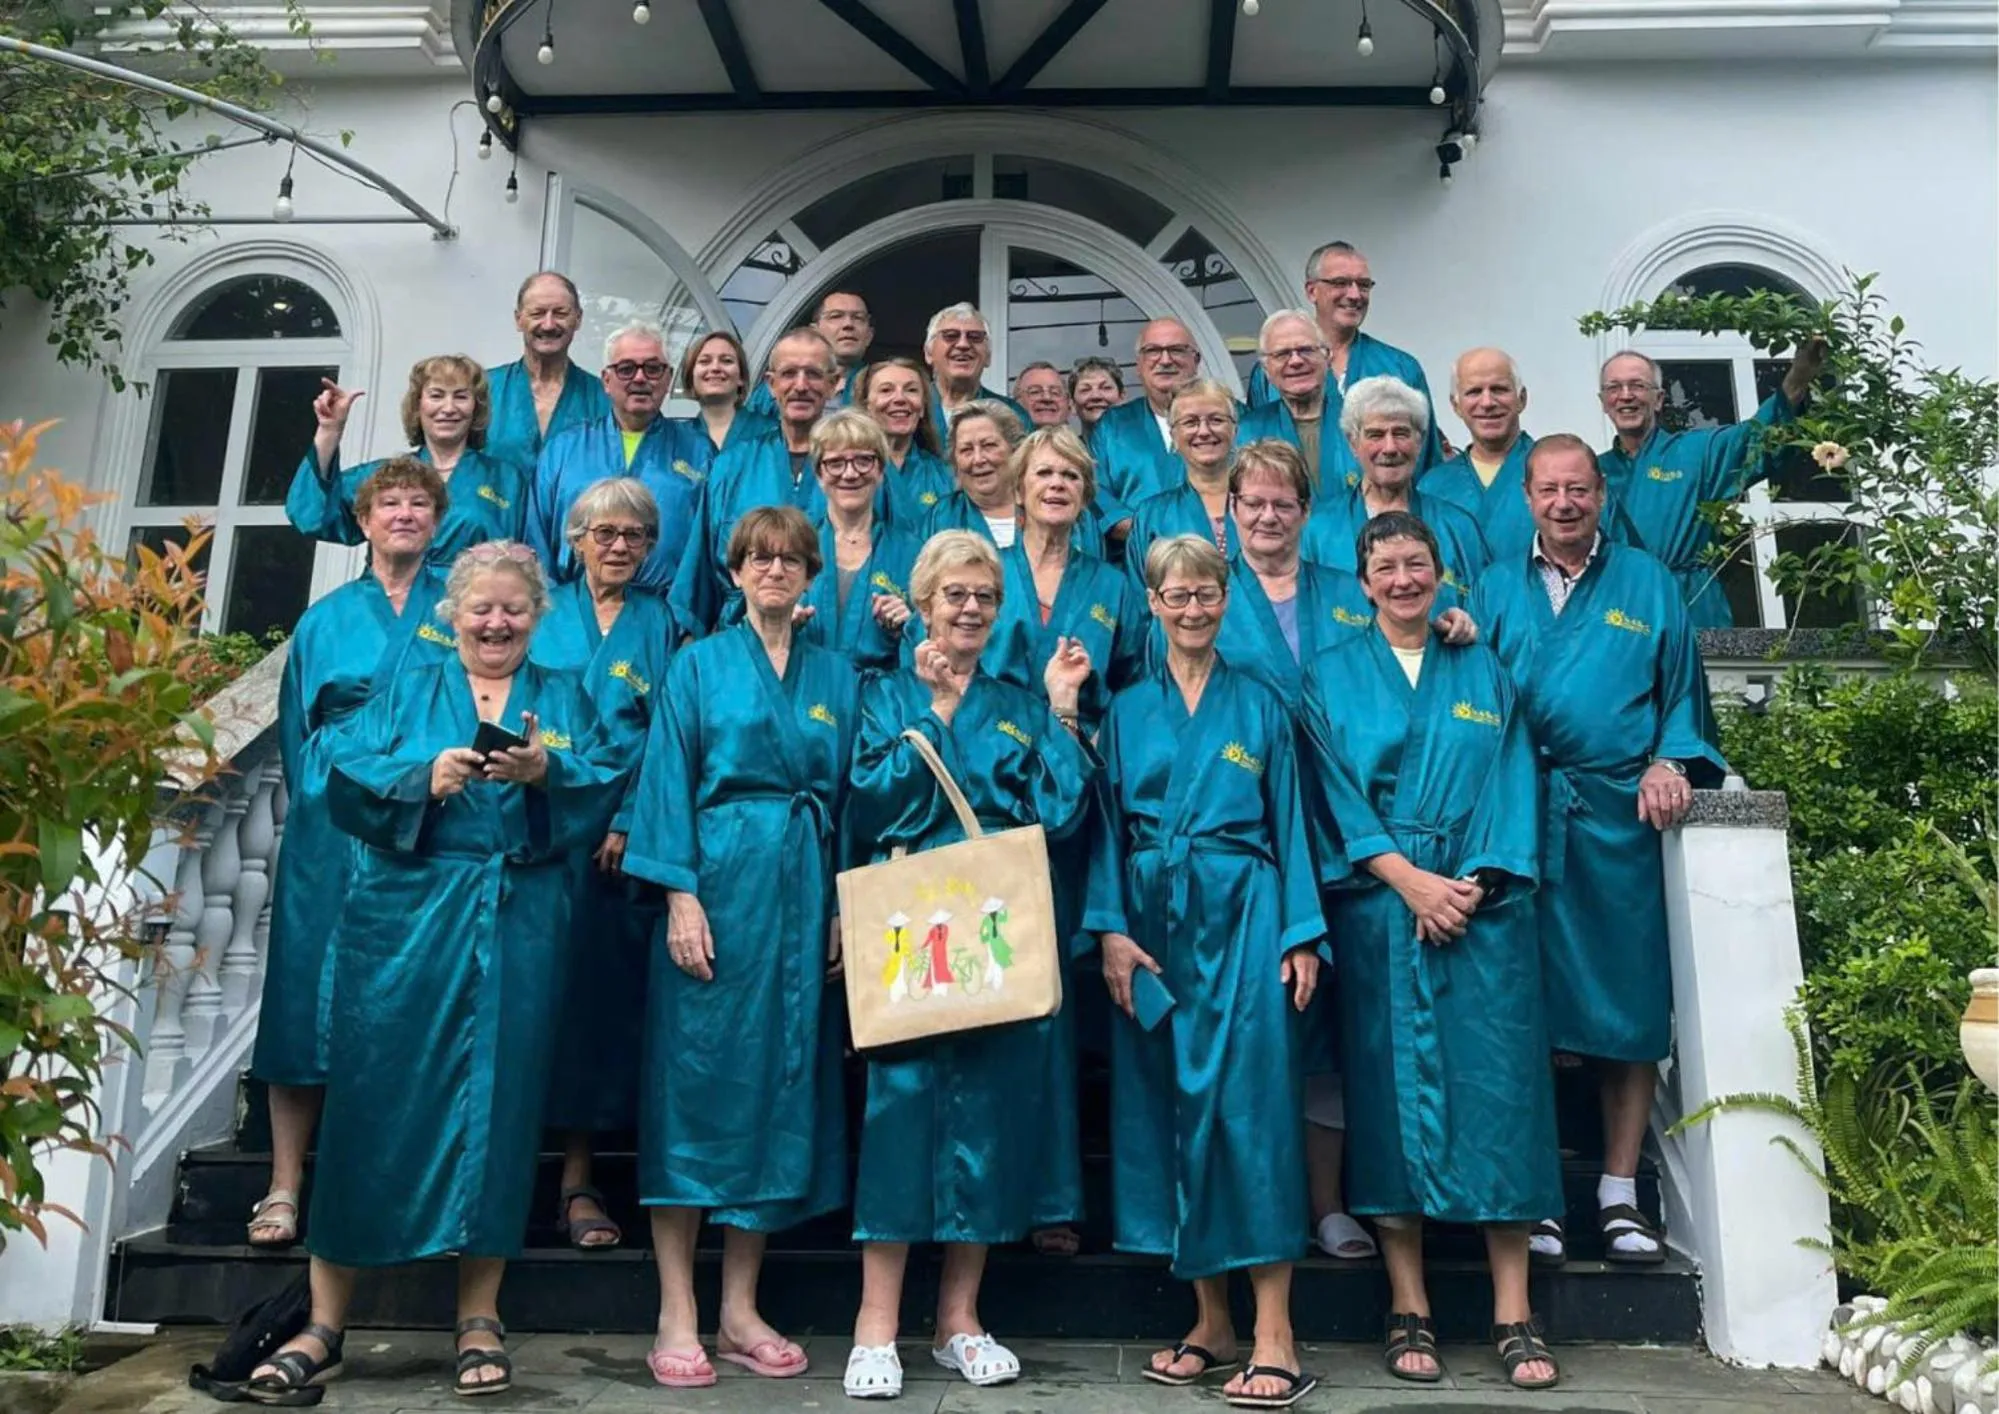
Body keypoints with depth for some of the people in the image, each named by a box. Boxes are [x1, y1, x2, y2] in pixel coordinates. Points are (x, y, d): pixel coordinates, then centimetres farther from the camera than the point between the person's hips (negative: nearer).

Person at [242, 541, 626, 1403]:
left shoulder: (565, 699, 14)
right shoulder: (406, 694, 14)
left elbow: (607, 789, -1)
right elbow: (347, 782, 0)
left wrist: (547, 771, -20)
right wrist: (424, 776, -17)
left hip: (519, 929, 0)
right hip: (405, 921, 0)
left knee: (495, 1100, 1)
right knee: (374, 1102, -1)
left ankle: (480, 1321, 12)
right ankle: (323, 1328, 9)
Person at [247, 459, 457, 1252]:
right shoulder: (325, 619, 15)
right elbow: (297, 729, 15)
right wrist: (319, 796, 2)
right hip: (333, 828, 2)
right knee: (311, 994, -1)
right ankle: (286, 1186, 4)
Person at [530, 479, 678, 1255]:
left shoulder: (660, 624, 11)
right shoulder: (541, 612, 12)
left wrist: (628, 821, -9)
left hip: (622, 835, 0)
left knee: (599, 994, -1)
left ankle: (578, 1182, 6)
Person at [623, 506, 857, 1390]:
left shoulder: (836, 676, 13)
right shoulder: (699, 664, 5)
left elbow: (848, 793, 11)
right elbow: (669, 781, -2)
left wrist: (846, 907, 3)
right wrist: (681, 895, -12)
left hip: (804, 890, 3)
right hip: (718, 881, -3)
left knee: (780, 1083, 5)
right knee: (695, 1079, -2)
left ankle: (740, 1313, 15)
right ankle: (676, 1318, 6)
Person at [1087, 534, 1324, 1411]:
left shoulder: (1259, 705, 8)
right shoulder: (1127, 710, 11)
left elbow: (1289, 822, 4)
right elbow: (1109, 827, 6)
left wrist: (1302, 935, -4)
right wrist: (1111, 930, -6)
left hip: (1241, 918, -2)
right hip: (1153, 919, 3)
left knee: (1244, 1100, -8)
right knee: (1165, 1106, 4)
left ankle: (1274, 1341, -3)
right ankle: (1211, 1322, 17)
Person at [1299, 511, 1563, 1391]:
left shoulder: (1485, 673, 14)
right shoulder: (1332, 677, 10)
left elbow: (1511, 789, 7)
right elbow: (1335, 798, 0)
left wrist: (1472, 886, -8)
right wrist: (1410, 880, -12)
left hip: (1484, 904, 1)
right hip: (1379, 910, -1)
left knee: (1496, 1086, -2)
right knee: (1393, 1089, 0)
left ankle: (1513, 1314, 5)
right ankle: (1408, 1309, 7)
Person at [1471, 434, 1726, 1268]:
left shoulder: (1647, 583, 13)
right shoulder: (1495, 590, 14)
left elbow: (1681, 690, 10)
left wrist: (1672, 762, -6)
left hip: (1619, 818, 1)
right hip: (1520, 817, 0)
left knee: (1628, 1003, 2)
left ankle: (1619, 1194, 12)